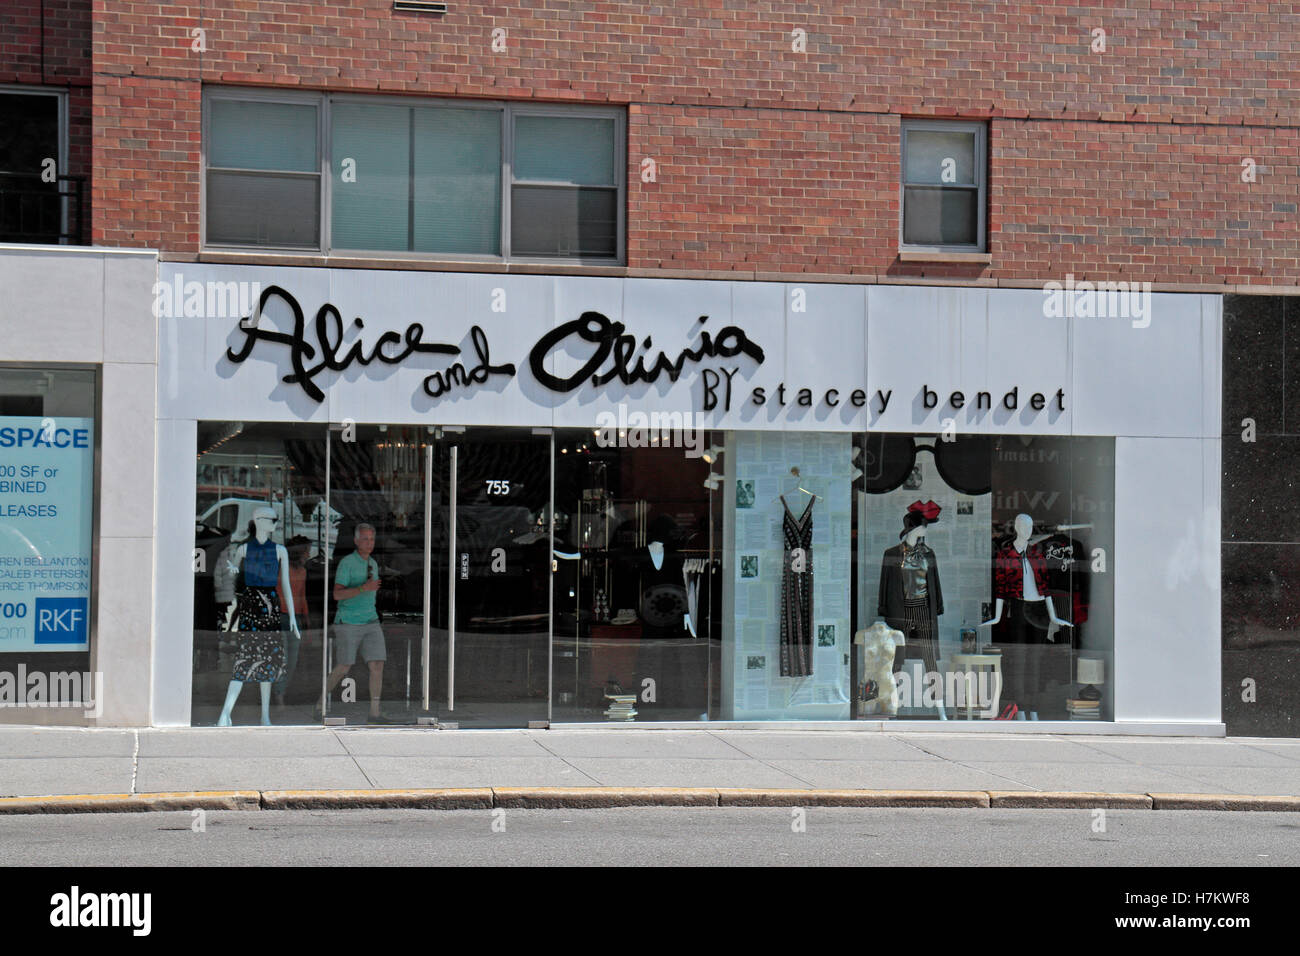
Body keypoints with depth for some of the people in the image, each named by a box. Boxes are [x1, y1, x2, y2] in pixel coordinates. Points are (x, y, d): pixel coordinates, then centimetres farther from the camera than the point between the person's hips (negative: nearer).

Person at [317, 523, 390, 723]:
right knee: (343, 668, -1)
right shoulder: (346, 563, -11)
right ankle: (322, 701, 23)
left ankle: (375, 713, -6)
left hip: (371, 623, 6)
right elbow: (337, 595, -19)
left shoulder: (372, 564, 12)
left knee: (377, 665, -7)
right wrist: (364, 588, -31)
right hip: (348, 624, -6)